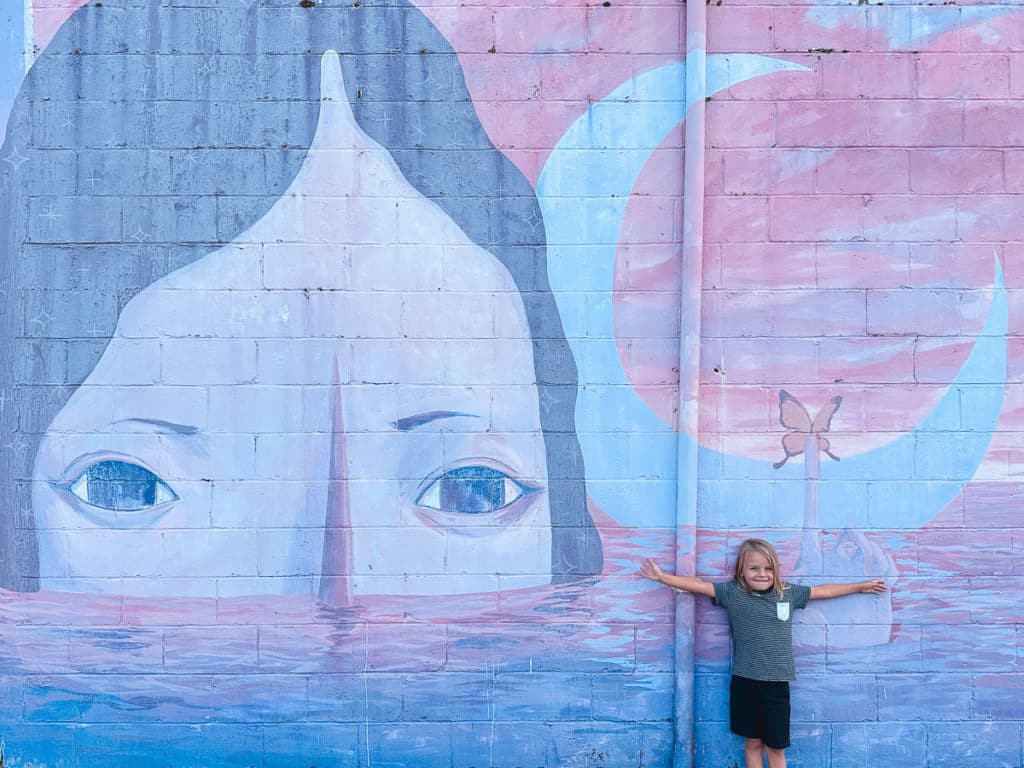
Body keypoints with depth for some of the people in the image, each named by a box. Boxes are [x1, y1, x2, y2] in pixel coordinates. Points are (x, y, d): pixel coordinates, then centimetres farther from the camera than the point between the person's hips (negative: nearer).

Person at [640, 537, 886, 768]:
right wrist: (662, 576, -9)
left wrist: (861, 586, 23)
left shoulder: (788, 593, 5)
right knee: (752, 742, 11)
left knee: (775, 747, 7)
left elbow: (823, 591, 15)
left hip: (776, 683, 1)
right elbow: (699, 585, -5)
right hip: (744, 682, -1)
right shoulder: (732, 592, -2)